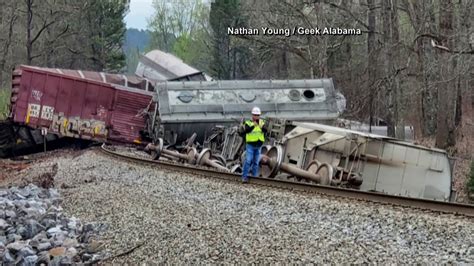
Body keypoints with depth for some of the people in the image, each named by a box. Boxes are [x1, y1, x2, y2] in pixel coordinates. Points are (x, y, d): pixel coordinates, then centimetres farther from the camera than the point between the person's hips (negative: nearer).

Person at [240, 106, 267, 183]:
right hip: (250, 145, -3)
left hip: (258, 146, 3)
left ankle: (255, 177, 16)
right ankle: (244, 177, -8)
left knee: (256, 162, 9)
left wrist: (261, 127, -34)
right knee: (248, 161, -10)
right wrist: (253, 126, -36)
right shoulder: (248, 122, -4)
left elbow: (265, 130, -13)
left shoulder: (262, 122, 3)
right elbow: (246, 131, -22)